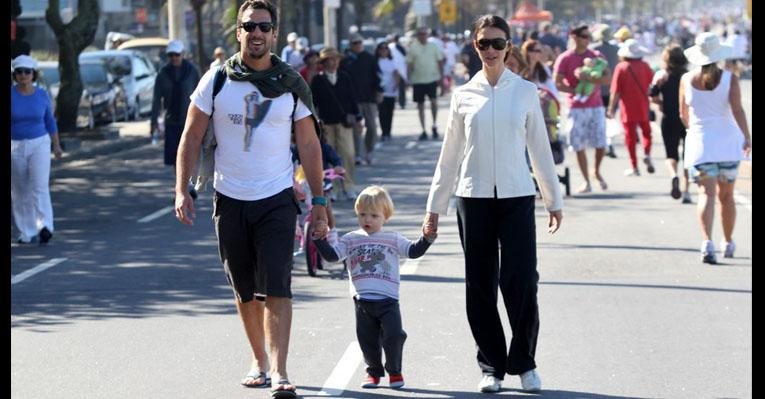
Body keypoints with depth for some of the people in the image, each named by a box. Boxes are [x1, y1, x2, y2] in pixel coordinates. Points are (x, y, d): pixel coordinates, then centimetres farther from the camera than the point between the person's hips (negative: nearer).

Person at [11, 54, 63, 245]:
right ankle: (26, 233, 19)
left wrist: (57, 145, 11)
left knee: (40, 187, -16)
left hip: (39, 145, -1)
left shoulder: (42, 95, -2)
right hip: (15, 147, 1)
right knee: (19, 192, 7)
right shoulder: (10, 95, -7)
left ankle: (45, 229, -27)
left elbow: (50, 121, 9)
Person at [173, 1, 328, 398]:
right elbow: (192, 138, 3)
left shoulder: (291, 84, 1)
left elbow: (309, 145, 6)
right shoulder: (216, 80, -1)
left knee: (276, 288, -12)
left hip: (277, 199, -1)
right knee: (245, 290, 11)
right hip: (230, 199, 1)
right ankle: (258, 360, 27)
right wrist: (181, 191, -5)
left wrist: (319, 201, 4)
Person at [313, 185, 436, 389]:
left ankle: (394, 371, 10)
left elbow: (413, 251, 3)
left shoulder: (393, 239, 8)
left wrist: (427, 238, -13)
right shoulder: (351, 240, 10)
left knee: (393, 336, -8)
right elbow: (332, 254, 3)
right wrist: (320, 239, -11)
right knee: (367, 339, 6)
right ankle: (373, 371, 22)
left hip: (387, 298, -2)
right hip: (362, 299, 2)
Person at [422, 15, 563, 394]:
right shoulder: (463, 95, 6)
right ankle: (491, 366, 13)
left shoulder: (525, 92, 4)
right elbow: (449, 155, 10)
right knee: (480, 285, 2)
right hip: (474, 197, 1)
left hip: (517, 196, -1)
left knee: (521, 282, -8)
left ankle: (524, 363, 7)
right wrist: (434, 208, 10)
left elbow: (540, 149, 9)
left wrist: (554, 200, 10)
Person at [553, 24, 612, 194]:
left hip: (596, 106, 2)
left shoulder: (596, 56, 6)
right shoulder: (565, 58, -2)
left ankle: (597, 171, 26)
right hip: (576, 108, -2)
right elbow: (557, 83, -8)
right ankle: (586, 181, 8)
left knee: (601, 144, -2)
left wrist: (588, 78, -21)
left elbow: (608, 78, -6)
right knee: (579, 146, -1)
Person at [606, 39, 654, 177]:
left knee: (630, 136, 5)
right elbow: (653, 83, 5)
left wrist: (611, 108, -5)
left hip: (628, 108, -3)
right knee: (646, 131, 21)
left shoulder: (621, 67, -11)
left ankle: (634, 166, 6)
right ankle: (647, 154, -3)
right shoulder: (644, 66, -2)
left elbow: (615, 91, -12)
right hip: (643, 107, 3)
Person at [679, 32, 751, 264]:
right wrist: (747, 137, -13)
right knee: (726, 195, 15)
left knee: (706, 194, -8)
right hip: (727, 141, 0)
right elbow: (737, 110, -15)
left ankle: (707, 241, -29)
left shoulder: (687, 79, 1)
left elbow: (683, 115, 10)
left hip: (699, 141, 0)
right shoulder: (730, 79, -4)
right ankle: (728, 243, 27)